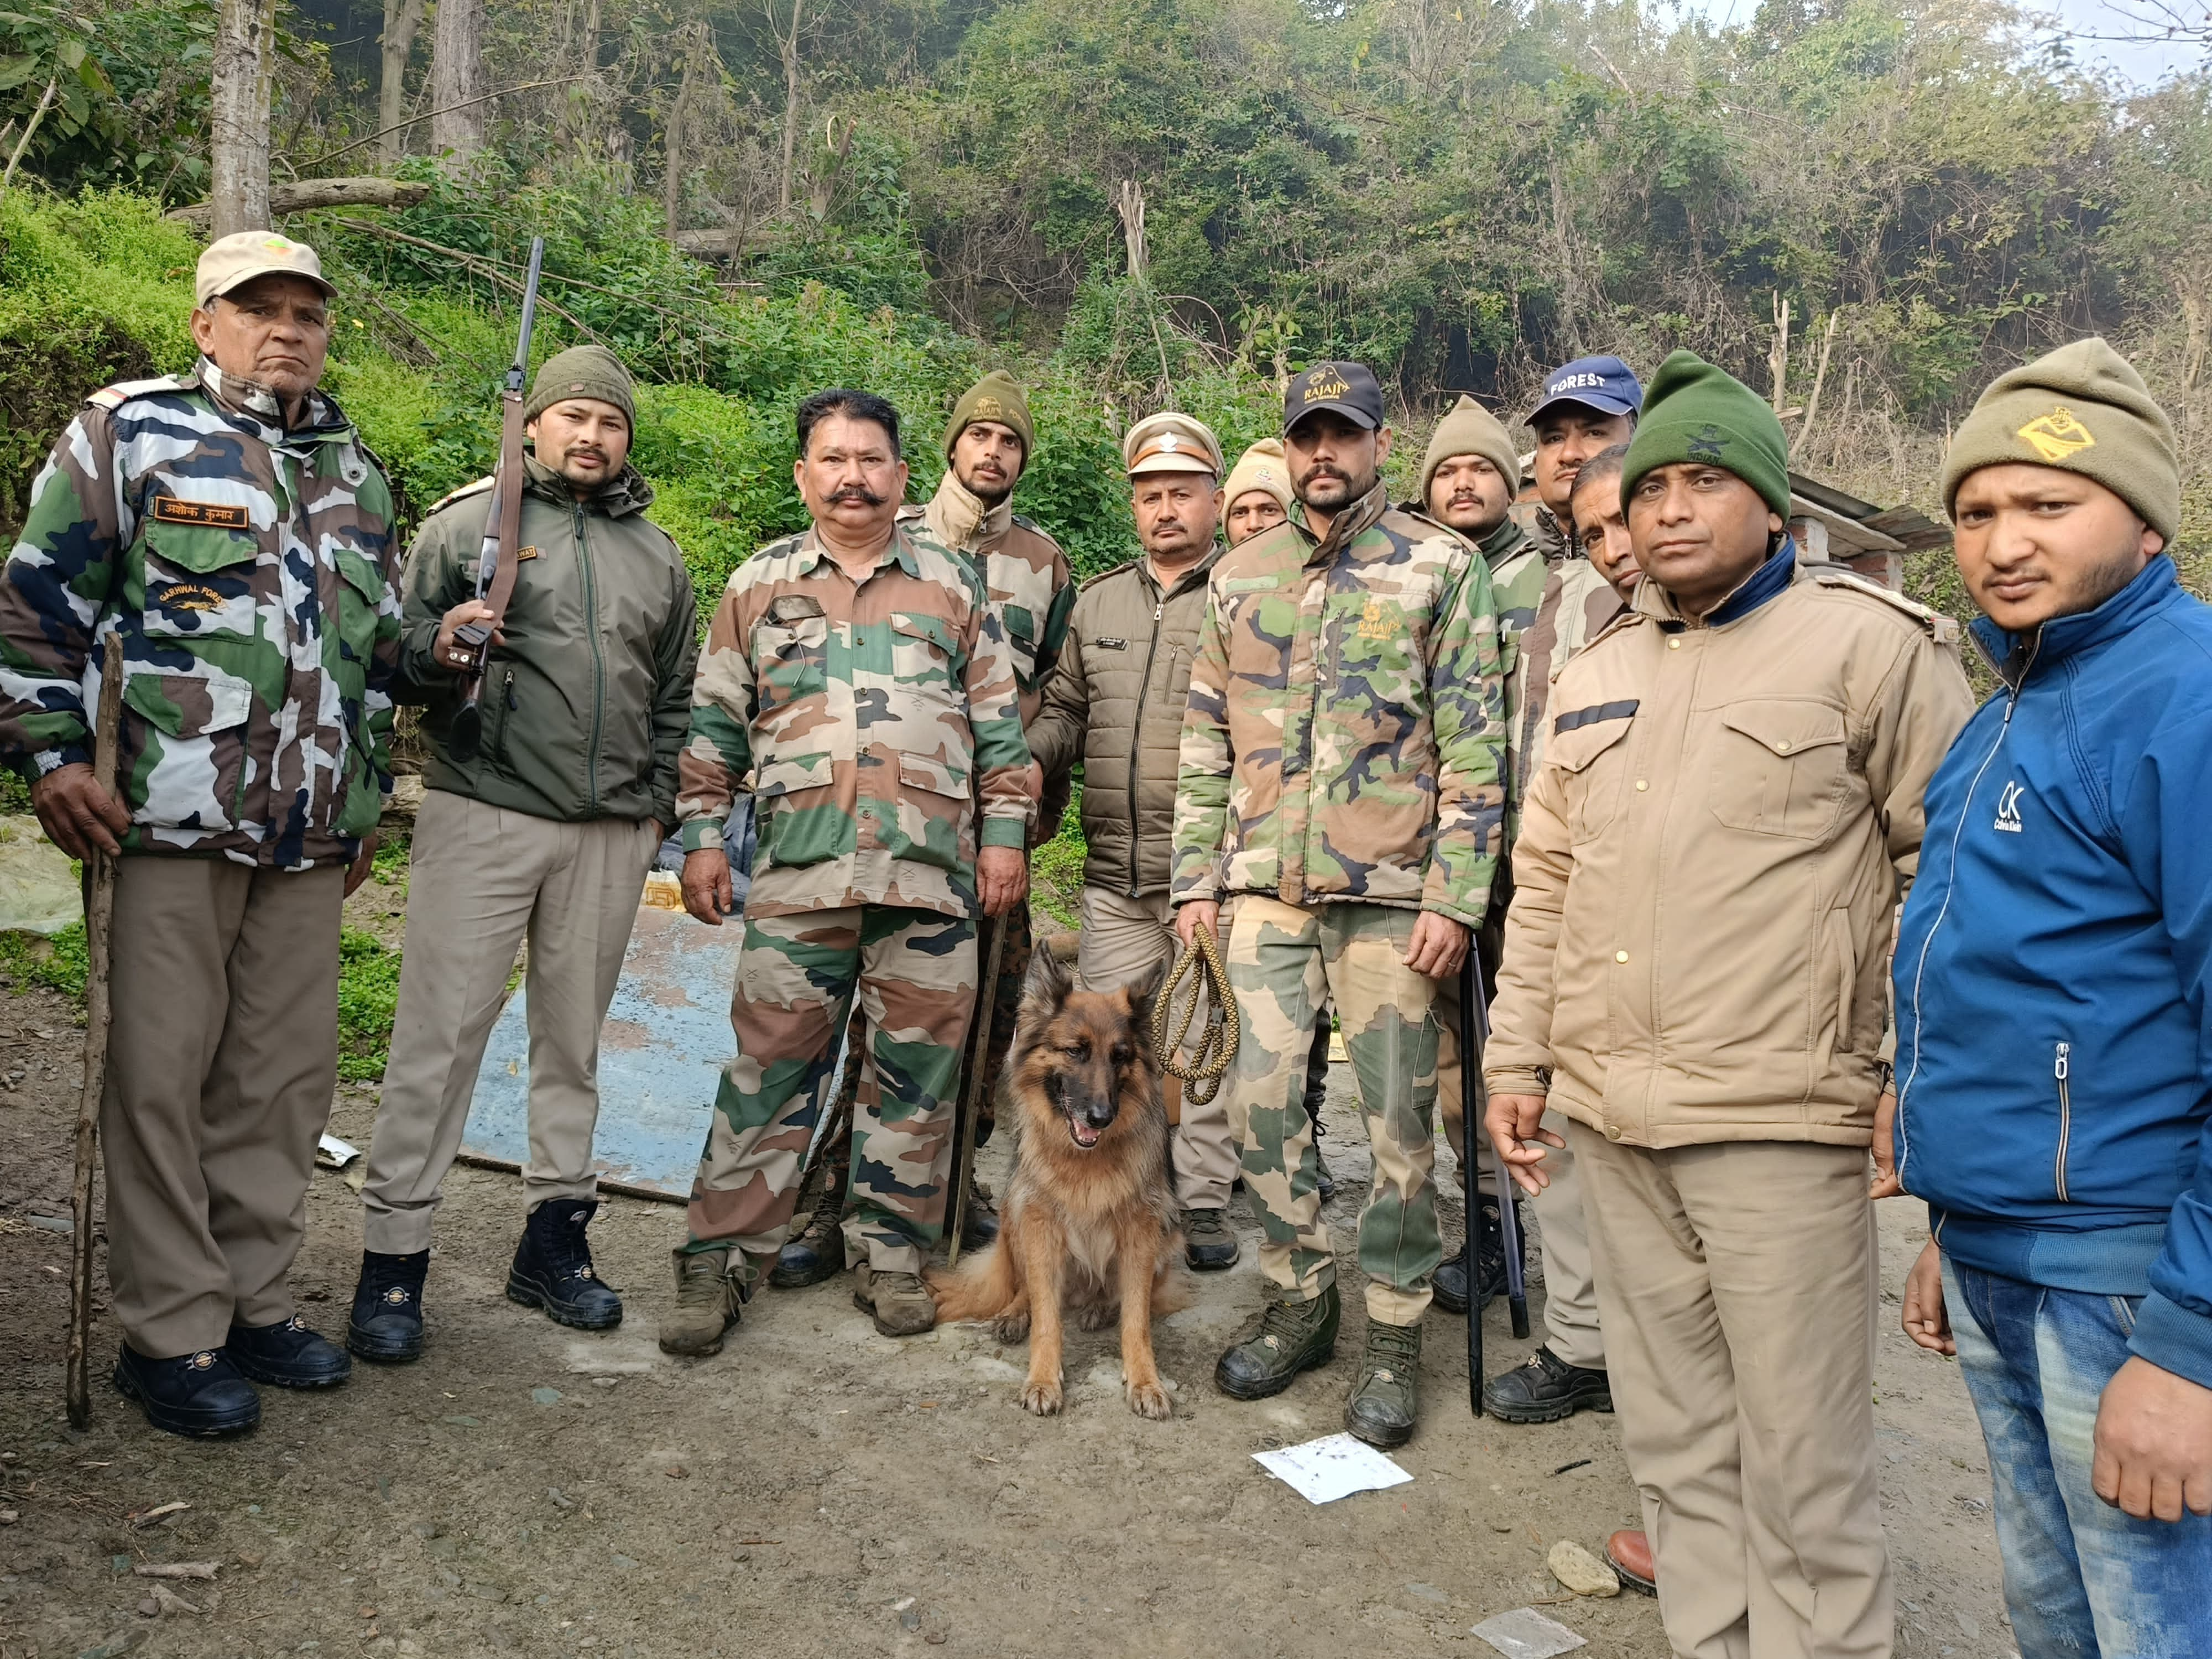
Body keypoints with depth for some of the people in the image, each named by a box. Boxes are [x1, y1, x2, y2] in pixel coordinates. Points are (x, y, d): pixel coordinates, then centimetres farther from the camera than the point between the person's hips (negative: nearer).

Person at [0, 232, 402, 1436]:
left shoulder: (356, 471, 17)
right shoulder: (129, 433, 1)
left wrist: (370, 789, 21)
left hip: (312, 839, 5)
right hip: (170, 825, -5)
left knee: (286, 1076, 9)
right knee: (163, 1077, 0)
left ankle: (254, 1302, 23)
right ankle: (169, 1336, 12)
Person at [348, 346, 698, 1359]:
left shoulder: (656, 554, 17)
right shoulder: (467, 521, 5)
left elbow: (676, 697, 21)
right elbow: (396, 651, 3)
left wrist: (657, 806, 13)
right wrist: (439, 646, -19)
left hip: (611, 836, 4)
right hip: (483, 818, -4)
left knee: (574, 1037, 10)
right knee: (441, 1035, -4)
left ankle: (555, 1236, 22)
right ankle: (393, 1256, 5)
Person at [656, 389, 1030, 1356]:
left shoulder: (953, 583, 13)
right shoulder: (760, 584, 12)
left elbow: (998, 721, 11)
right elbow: (715, 722, 11)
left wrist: (1005, 832, 4)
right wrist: (702, 837, 3)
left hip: (935, 875, 1)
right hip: (798, 875, -1)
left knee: (915, 1068, 6)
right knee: (769, 1068, 1)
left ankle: (891, 1257, 20)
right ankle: (720, 1260, 12)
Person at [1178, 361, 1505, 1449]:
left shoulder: (1441, 568, 1)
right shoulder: (1240, 577, 12)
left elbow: (1473, 745, -3)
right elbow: (1205, 740, 13)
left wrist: (1455, 897, -10)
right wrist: (1196, 879, 7)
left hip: (1392, 895, -3)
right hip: (1264, 890, 4)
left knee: (1398, 1122, 4)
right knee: (1260, 1104, 5)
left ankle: (1394, 1338, 19)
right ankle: (1297, 1303, 25)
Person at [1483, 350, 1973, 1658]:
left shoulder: (1871, 643, -3)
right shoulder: (1597, 672, 14)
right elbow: (1547, 882, 17)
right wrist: (1519, 1060, 13)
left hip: (1783, 1124, -5)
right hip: (1612, 1121, 6)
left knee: (1804, 1465, 4)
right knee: (1676, 1440, 16)